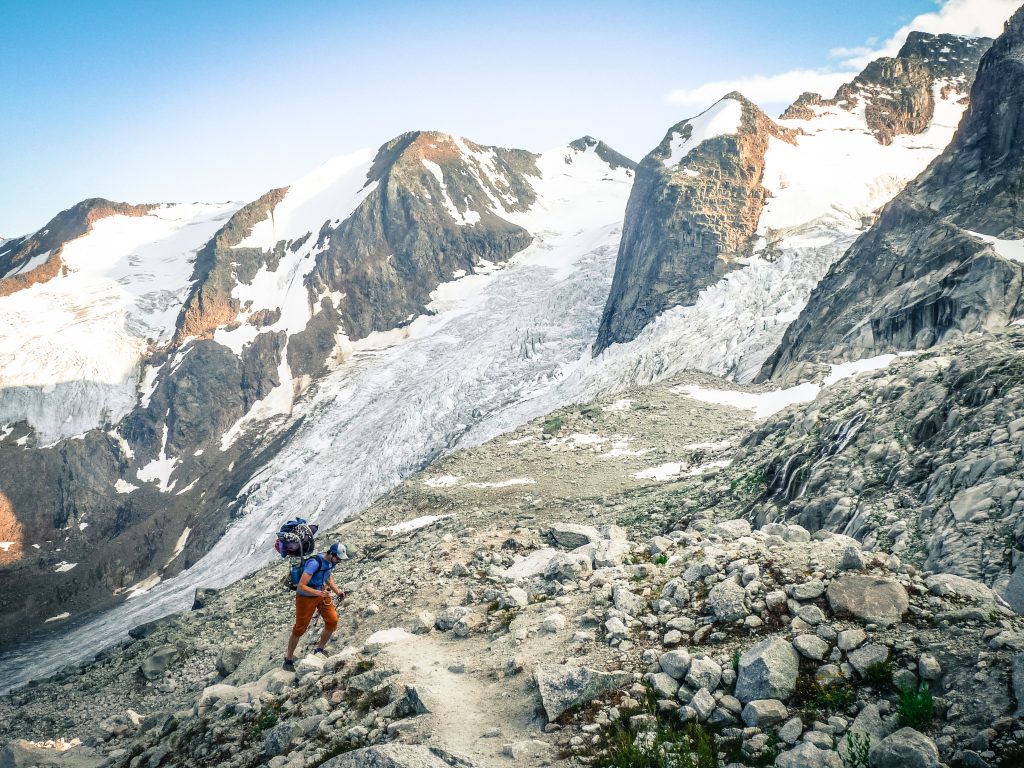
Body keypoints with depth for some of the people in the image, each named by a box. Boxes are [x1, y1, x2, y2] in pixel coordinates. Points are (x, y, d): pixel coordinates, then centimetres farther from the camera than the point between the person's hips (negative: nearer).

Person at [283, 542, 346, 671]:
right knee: (300, 629, 5)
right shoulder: (314, 563, -32)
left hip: (321, 593, 7)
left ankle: (320, 648, 21)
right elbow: (301, 586, -33)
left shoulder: (331, 561, -8)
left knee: (332, 620, -2)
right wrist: (318, 593, -45)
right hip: (306, 597, -6)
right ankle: (289, 659, 23)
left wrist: (337, 591, 1)